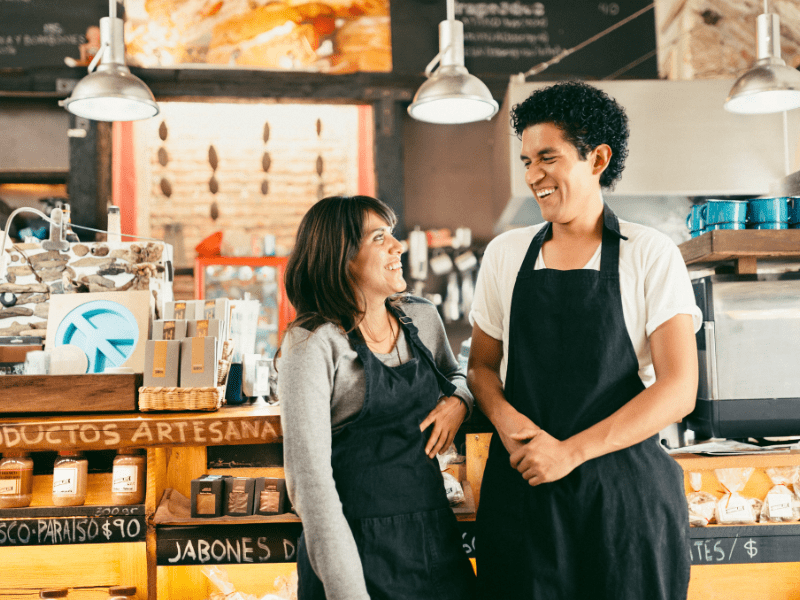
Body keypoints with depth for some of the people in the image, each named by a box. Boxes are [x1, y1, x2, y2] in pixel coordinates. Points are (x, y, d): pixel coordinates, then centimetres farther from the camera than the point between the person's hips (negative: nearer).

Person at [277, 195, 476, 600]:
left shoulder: (422, 317, 4)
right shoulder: (312, 343, -14)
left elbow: (454, 375, 24)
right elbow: (309, 476, -18)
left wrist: (458, 401, 0)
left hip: (433, 535, 6)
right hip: (359, 546, -5)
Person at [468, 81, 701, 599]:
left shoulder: (651, 256, -4)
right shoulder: (505, 254, 7)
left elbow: (679, 390, -10)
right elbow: (482, 365, 13)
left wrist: (570, 451, -16)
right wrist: (506, 419, -9)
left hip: (624, 487, -2)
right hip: (521, 486, 3)